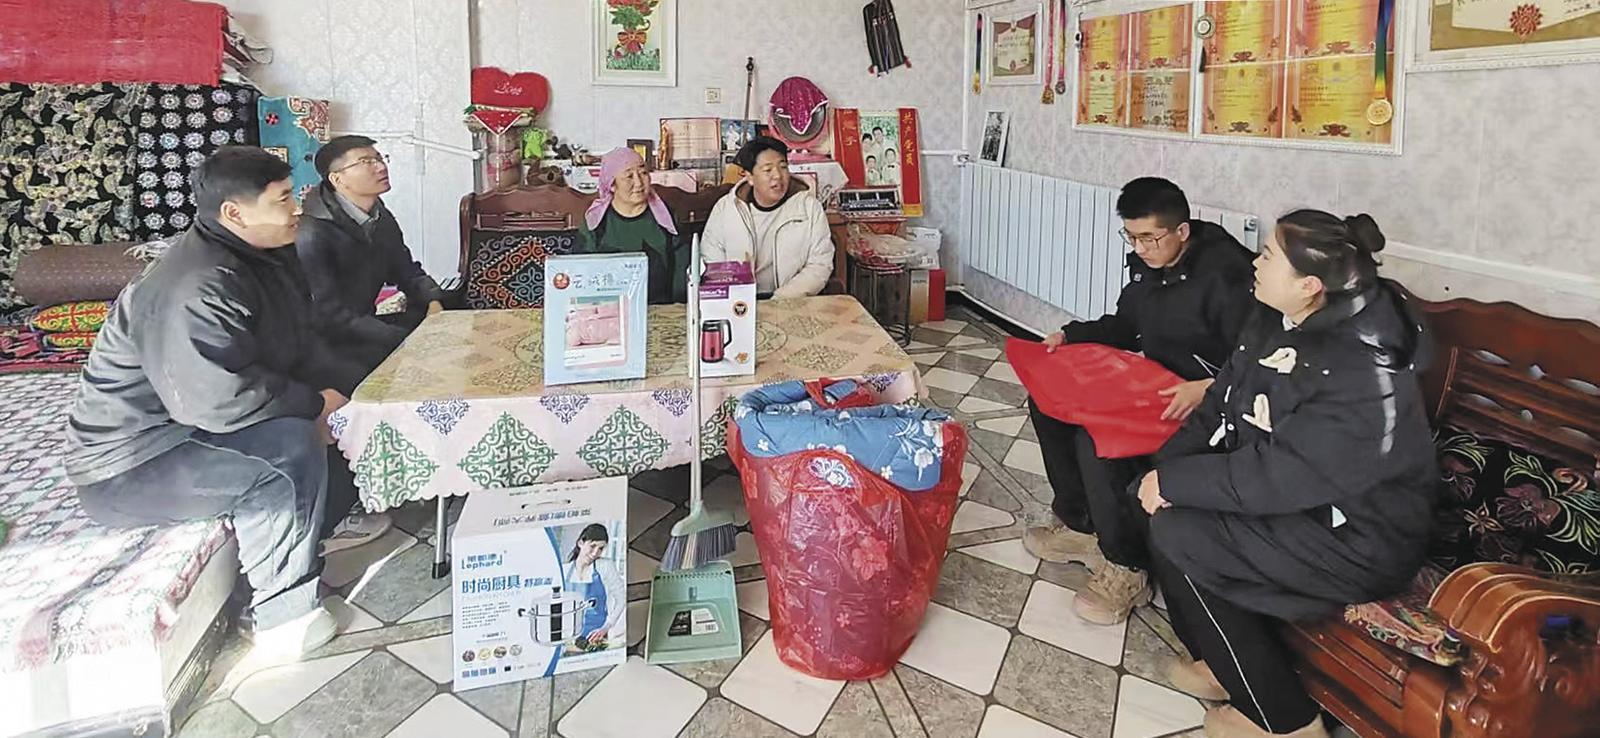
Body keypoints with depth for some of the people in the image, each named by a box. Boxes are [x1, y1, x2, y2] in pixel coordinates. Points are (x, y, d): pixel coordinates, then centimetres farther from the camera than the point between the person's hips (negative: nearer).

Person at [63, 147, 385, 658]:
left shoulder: (265, 258, 2)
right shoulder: (195, 290, -29)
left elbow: (299, 347, 9)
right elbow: (218, 398, -36)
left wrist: (357, 392, -5)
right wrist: (315, 403, -23)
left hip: (194, 425, 10)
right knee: (292, 447, -32)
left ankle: (325, 525, 19)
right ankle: (283, 616, -19)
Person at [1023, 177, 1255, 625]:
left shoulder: (1224, 274, -20)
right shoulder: (1146, 262, 5)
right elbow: (1125, 325, 20)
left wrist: (1207, 389, -38)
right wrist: (1071, 335, 6)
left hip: (1203, 403, -9)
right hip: (1148, 385, 9)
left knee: (1096, 438, -30)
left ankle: (1126, 571, -12)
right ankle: (1078, 525, 12)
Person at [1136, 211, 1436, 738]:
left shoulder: (1363, 372, -29)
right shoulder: (1280, 323, -1)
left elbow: (1278, 477, -30)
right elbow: (1218, 408, 2)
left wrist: (1173, 482, -22)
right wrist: (1164, 467, -12)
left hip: (1358, 540, -9)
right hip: (1296, 498, 9)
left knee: (1176, 534, -20)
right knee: (1157, 498, -5)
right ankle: (1226, 663, 13)